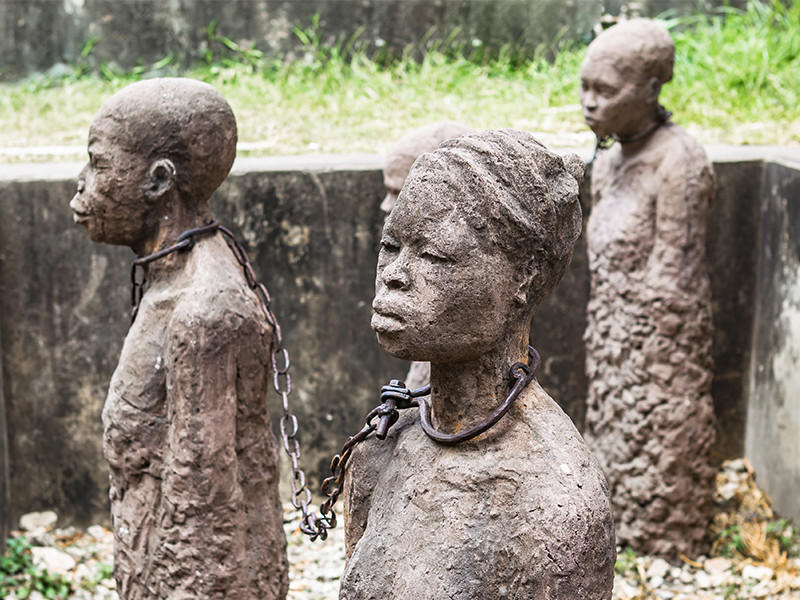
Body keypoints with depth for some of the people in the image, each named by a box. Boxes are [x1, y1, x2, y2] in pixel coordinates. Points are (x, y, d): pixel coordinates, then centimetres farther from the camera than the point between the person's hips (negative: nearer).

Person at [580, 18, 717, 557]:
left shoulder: (678, 164, -19)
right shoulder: (609, 164, 6)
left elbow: (675, 291, -18)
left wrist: (654, 386, -17)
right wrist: (599, 352, 14)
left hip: (658, 358, -8)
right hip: (613, 352, 8)